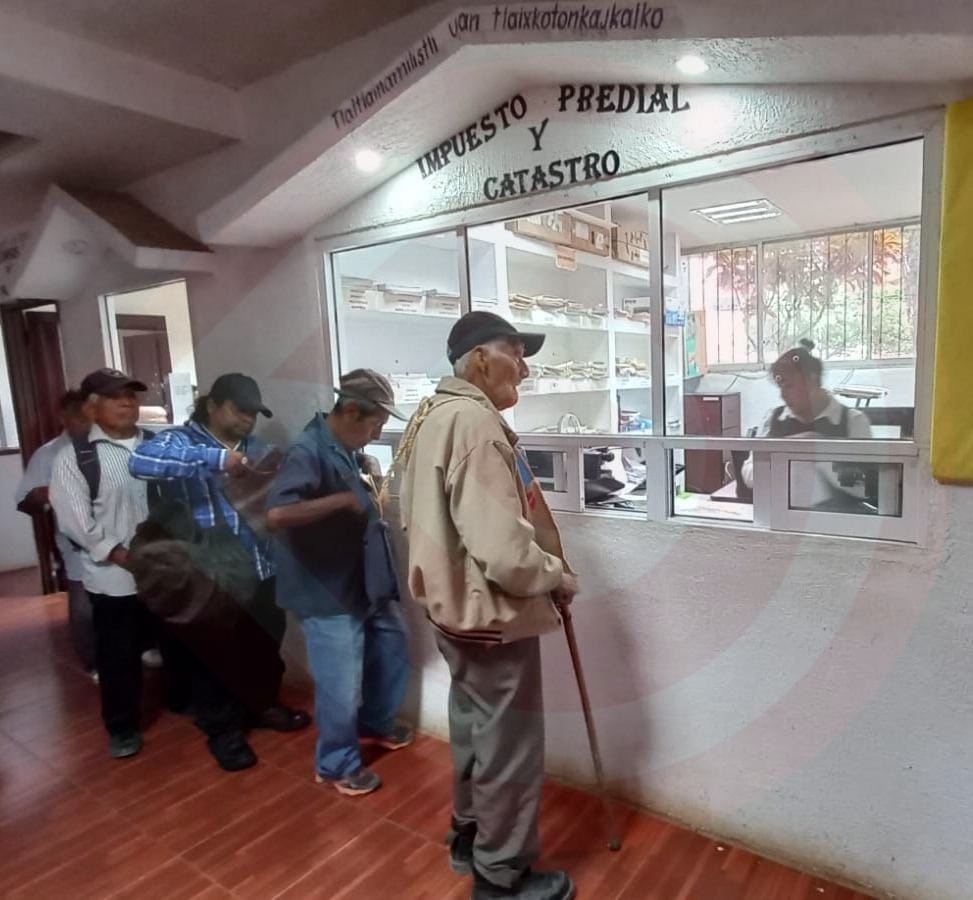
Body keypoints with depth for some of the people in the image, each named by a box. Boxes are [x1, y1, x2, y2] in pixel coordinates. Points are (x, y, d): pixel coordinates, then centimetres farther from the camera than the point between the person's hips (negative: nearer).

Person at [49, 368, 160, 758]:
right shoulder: (74, 457, -8)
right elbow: (76, 520, -12)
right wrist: (126, 557, -17)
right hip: (114, 578, -3)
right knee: (119, 656, 11)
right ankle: (122, 727, 32)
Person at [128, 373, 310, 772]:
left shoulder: (256, 447, 11)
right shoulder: (180, 440, -9)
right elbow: (141, 461, -31)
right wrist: (217, 459, -34)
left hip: (260, 571, 6)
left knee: (265, 647, 21)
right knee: (213, 659, 11)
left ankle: (263, 707, 44)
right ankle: (223, 731, 31)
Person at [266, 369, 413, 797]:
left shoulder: (347, 449, 4)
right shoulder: (308, 452, -23)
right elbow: (277, 514, -38)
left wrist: (370, 498, 2)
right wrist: (343, 500, -31)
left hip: (365, 582, 9)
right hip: (328, 592, -9)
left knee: (392, 649, 23)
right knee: (340, 687, 5)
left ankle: (376, 723, 47)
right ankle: (337, 764, 29)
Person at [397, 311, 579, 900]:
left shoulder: (435, 414, 8)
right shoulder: (475, 422, -26)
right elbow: (502, 548, -32)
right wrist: (558, 578, -13)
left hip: (456, 602, 10)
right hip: (492, 610, -10)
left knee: (474, 728, 25)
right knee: (509, 745, 8)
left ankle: (470, 836, 44)